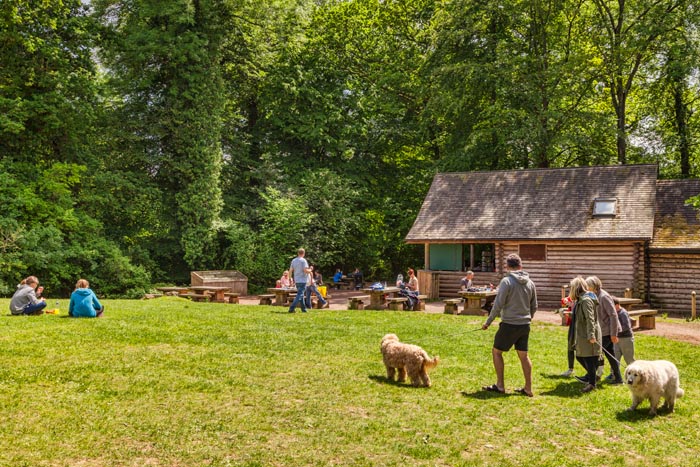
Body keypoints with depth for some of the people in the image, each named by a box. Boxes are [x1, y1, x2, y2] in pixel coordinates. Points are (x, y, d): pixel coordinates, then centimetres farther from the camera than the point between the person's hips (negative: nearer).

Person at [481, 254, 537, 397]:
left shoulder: (507, 281, -13)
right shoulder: (530, 283, 6)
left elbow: (498, 304, -15)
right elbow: (534, 306, 12)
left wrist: (488, 322, -6)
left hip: (509, 324, -6)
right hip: (525, 325, 6)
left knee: (496, 352, 8)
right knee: (523, 355, 13)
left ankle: (500, 385, 10)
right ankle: (528, 388, 16)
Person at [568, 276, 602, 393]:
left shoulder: (586, 300, -18)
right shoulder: (580, 300, 13)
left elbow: (590, 319, -23)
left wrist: (591, 335, -26)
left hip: (587, 336, -10)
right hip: (582, 334, 10)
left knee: (589, 358, -1)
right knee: (580, 356, 17)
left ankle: (592, 383, 8)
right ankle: (591, 376, 33)